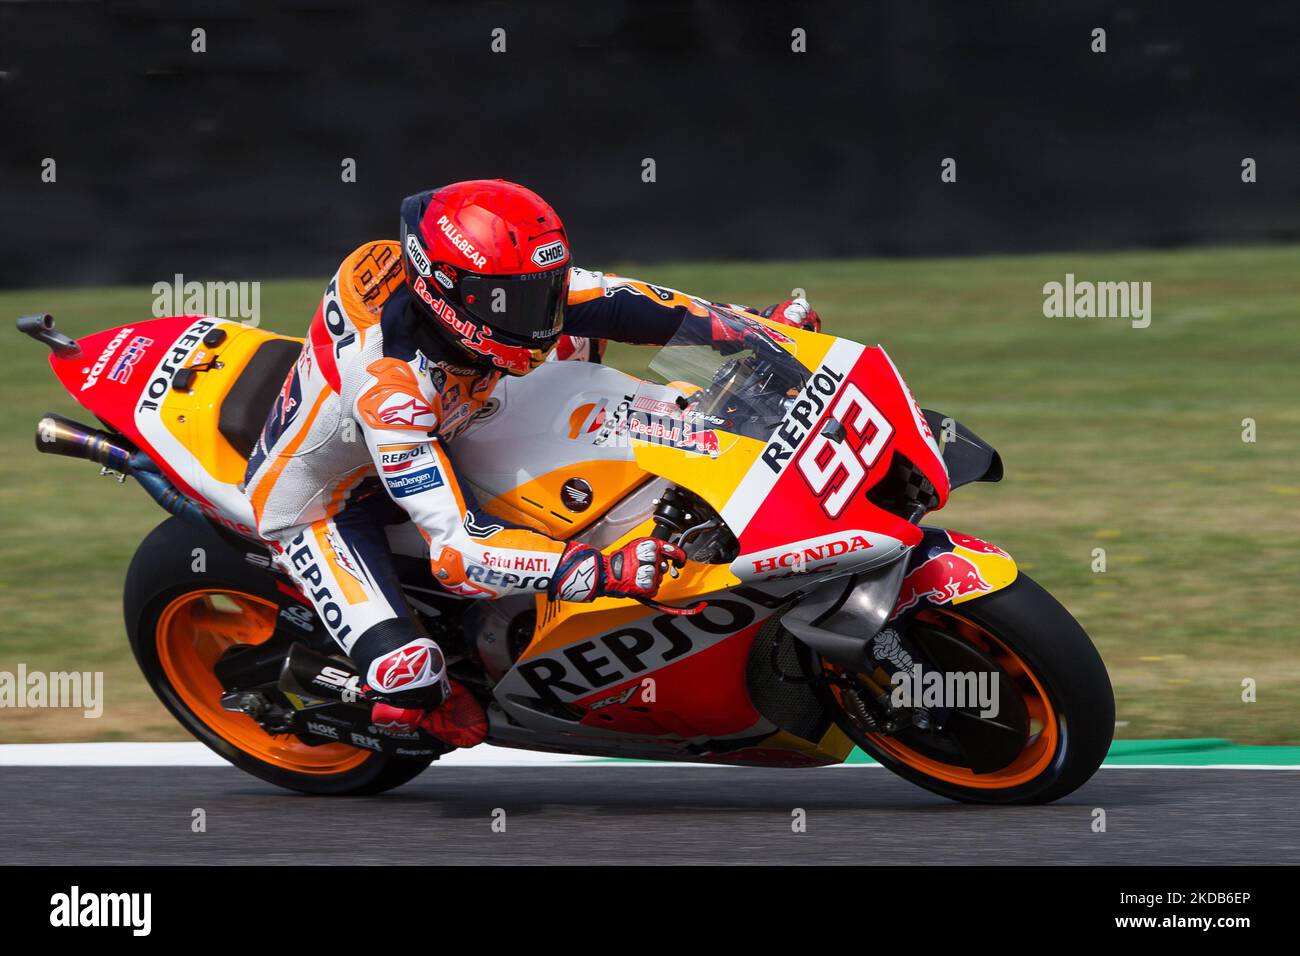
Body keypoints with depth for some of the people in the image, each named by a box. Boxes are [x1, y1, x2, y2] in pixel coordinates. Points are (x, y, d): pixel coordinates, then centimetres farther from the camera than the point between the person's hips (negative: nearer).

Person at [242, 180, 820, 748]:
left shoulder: (488, 282, -25)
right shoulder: (388, 387, -44)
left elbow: (610, 298, -8)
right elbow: (458, 549, -48)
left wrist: (761, 325, -8)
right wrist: (605, 572, -56)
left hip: (422, 439, 7)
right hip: (321, 503, -7)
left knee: (575, 336, 2)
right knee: (409, 675, -27)